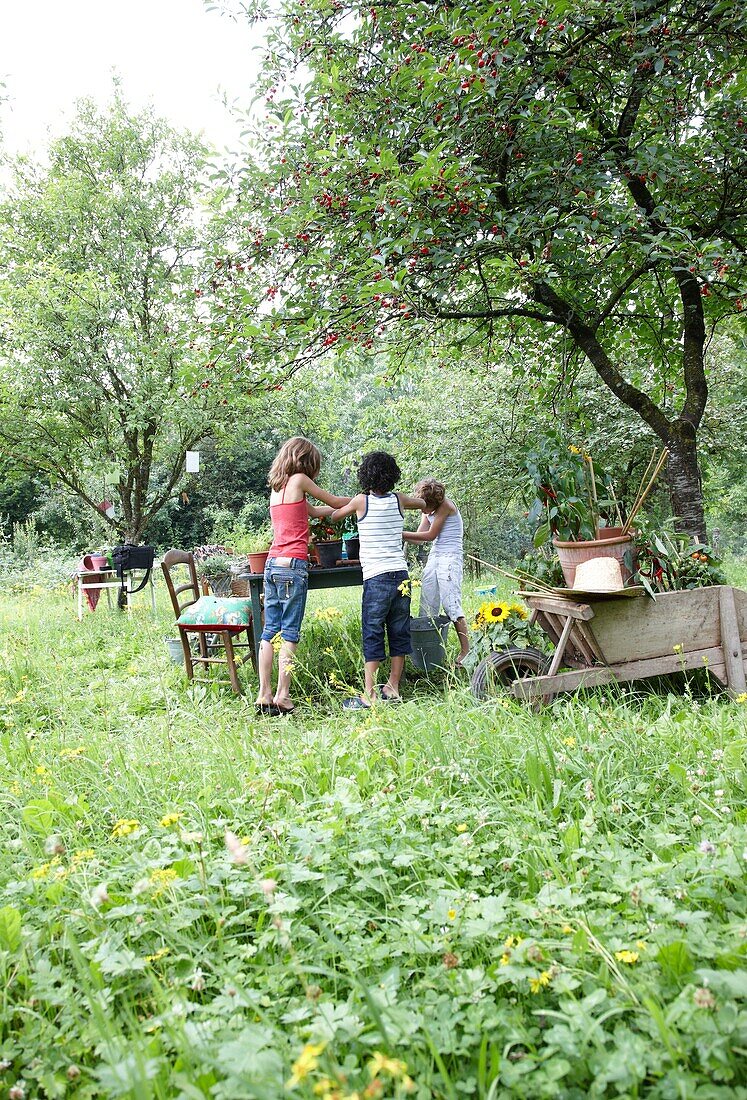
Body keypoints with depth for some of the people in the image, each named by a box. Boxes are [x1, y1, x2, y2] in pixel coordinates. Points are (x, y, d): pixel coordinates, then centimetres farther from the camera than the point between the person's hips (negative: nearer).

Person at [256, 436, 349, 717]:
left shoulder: (277, 487, 18)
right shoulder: (298, 479, -3)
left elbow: (312, 510, 27)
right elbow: (334, 501, 7)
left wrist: (343, 506, 35)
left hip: (272, 564, 7)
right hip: (293, 565, -7)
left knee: (270, 631, 6)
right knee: (289, 633, -4)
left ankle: (264, 695, 6)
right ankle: (282, 695, -4)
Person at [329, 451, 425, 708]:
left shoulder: (361, 501, -2)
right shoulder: (398, 500, 8)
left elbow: (334, 514, 15)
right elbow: (422, 503, 29)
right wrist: (424, 504, 50)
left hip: (376, 578, -4)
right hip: (401, 575, 4)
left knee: (372, 635, -1)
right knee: (399, 633, 11)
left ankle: (369, 695, -1)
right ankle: (392, 689, 19)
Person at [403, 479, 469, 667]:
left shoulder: (446, 506, -10)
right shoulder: (429, 511, 13)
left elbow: (430, 535, -13)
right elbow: (418, 536, 9)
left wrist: (402, 533, -12)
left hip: (450, 558, -8)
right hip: (434, 557, 8)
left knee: (451, 603, -14)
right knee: (427, 605, 2)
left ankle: (465, 650, -10)